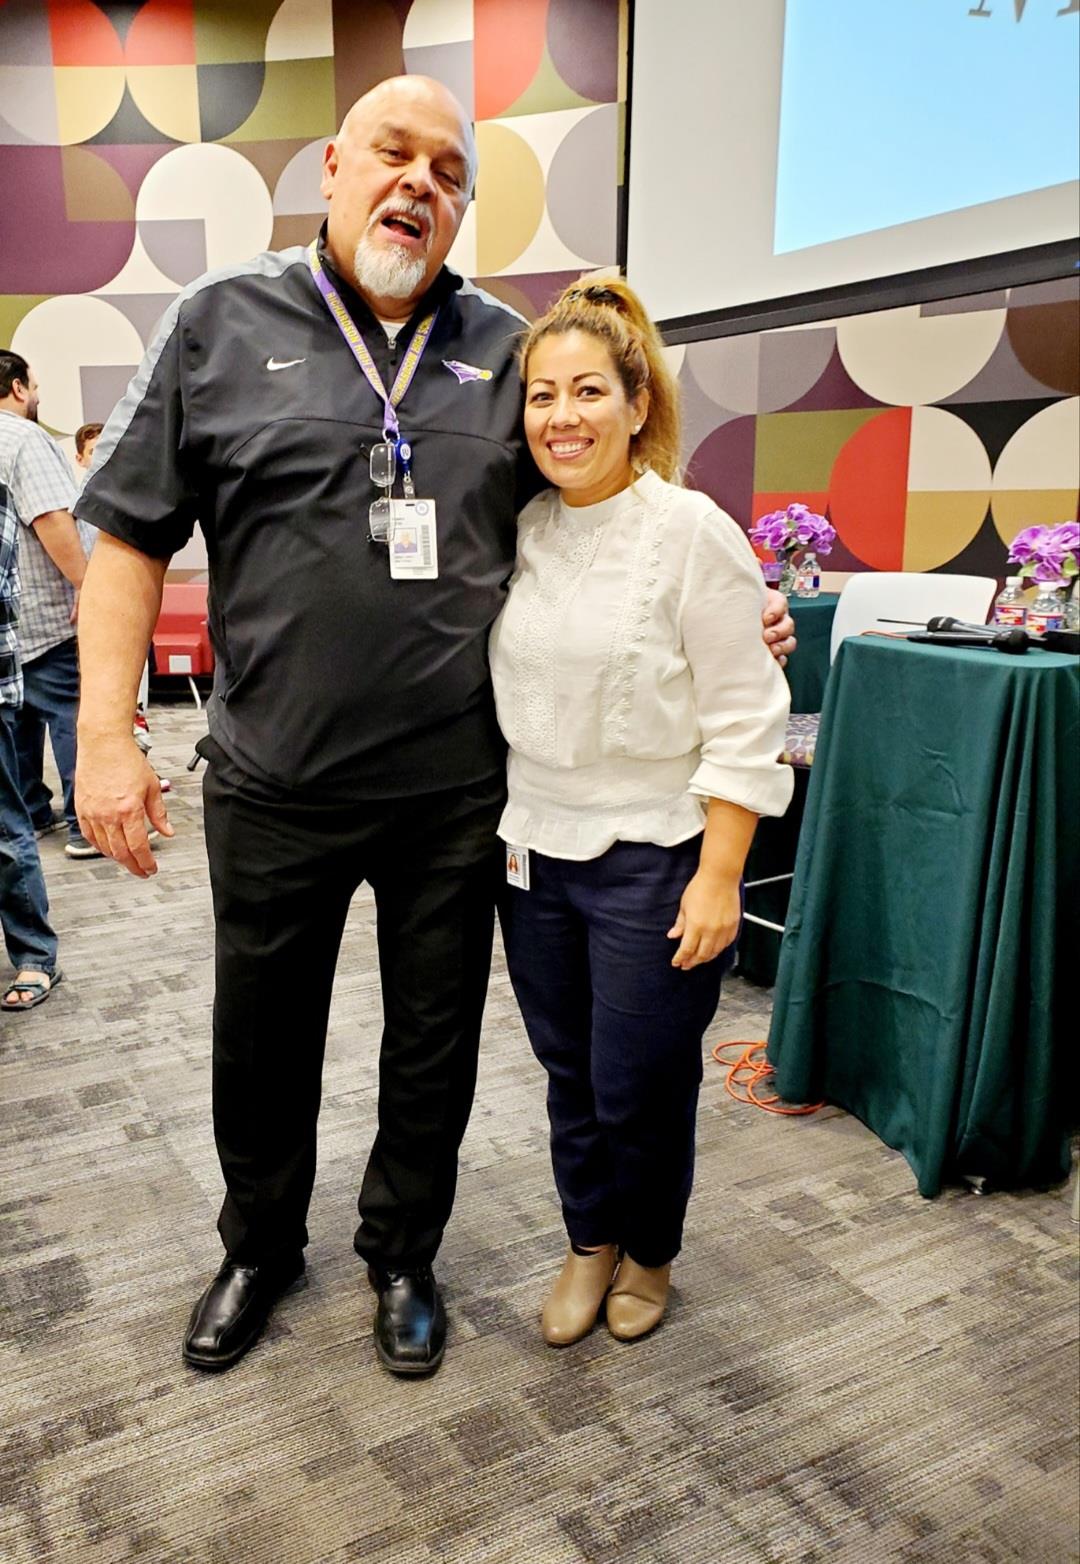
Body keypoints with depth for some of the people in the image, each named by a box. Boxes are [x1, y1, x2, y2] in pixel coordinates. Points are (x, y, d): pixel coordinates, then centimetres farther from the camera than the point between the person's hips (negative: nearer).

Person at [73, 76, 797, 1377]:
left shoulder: (504, 348, 6)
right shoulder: (222, 322, 0)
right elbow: (130, 536, -1)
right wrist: (106, 733, -9)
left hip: (454, 790, 1)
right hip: (276, 786, 0)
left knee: (433, 1049, 15)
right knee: (262, 1043, 17)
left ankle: (401, 1257, 40)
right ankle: (260, 1247, 44)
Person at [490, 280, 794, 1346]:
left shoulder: (694, 534, -12)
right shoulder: (521, 532, 3)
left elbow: (743, 722, -12)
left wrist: (719, 877, -16)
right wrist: (490, 825, 11)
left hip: (652, 858, -5)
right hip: (534, 852, 5)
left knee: (638, 1086, 8)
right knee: (569, 1073, 17)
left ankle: (649, 1253, 37)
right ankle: (590, 1241, 40)